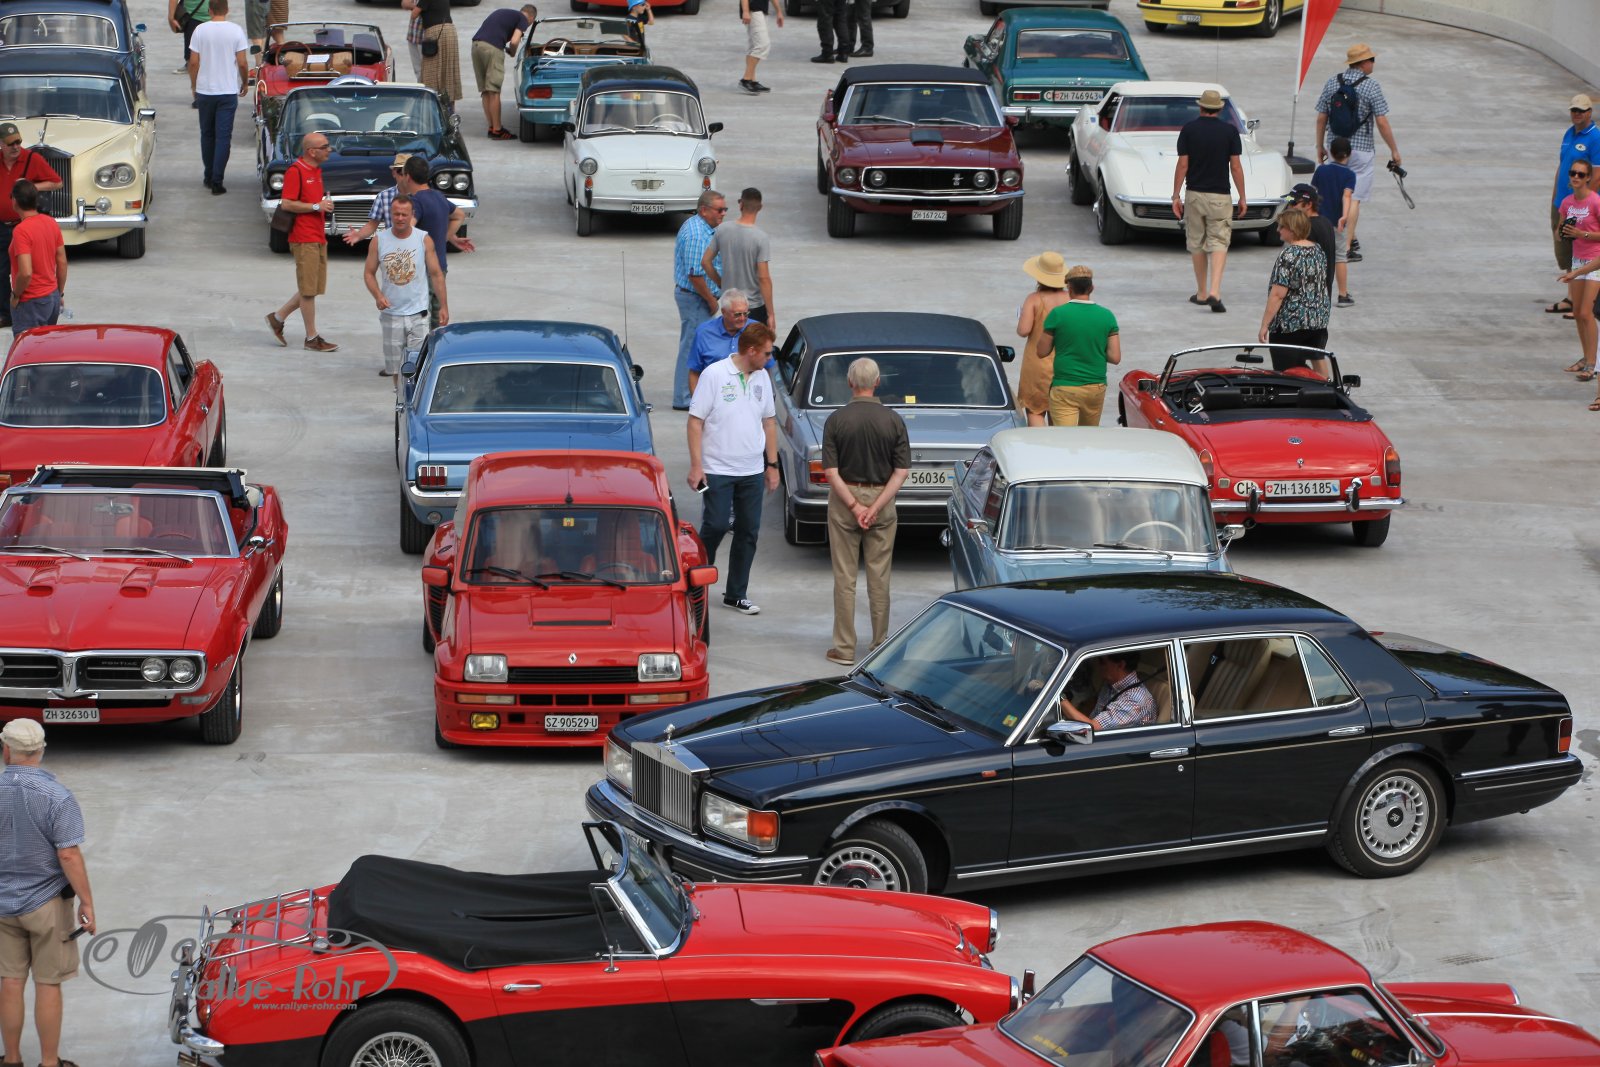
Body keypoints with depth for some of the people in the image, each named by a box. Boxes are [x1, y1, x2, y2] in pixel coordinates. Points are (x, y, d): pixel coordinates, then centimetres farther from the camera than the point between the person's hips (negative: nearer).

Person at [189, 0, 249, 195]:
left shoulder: (200, 30, -5)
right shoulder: (236, 31, -7)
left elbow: (193, 62, -3)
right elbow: (242, 62, -6)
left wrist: (193, 85, 12)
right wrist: (245, 83, 11)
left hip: (204, 90, 1)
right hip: (228, 91, -1)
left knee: (207, 135, 16)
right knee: (223, 137, 1)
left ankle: (209, 176, 23)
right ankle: (217, 181, -6)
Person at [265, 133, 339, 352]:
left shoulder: (317, 170, 15)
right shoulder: (295, 171, -13)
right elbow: (287, 204, -18)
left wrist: (325, 203, 9)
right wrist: (317, 206, -17)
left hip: (319, 238, 9)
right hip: (304, 239, -9)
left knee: (313, 288, 12)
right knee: (309, 289, -2)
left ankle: (277, 317, 25)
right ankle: (312, 338, 5)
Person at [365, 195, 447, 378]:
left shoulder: (424, 240, -3)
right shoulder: (379, 241, -1)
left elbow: (436, 274, 2)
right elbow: (370, 273, 4)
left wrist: (443, 306, 0)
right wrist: (378, 296, -14)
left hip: (418, 312, -1)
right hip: (391, 313, 1)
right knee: (394, 366, 4)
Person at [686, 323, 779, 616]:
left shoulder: (762, 378, 8)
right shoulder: (715, 375, -10)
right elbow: (695, 420, -10)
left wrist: (772, 465, 13)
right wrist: (696, 465, -15)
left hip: (752, 471, 6)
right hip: (717, 469, -6)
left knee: (748, 532, 6)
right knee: (715, 526, -8)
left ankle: (736, 594, 15)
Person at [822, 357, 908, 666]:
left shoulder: (836, 420, -9)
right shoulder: (893, 420, -6)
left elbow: (831, 472, -13)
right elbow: (902, 471, -9)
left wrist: (854, 506, -12)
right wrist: (875, 507, -12)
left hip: (844, 500, -1)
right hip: (882, 500, 1)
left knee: (845, 576, 4)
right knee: (879, 577, 9)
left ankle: (844, 648, 4)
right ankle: (881, 646, 14)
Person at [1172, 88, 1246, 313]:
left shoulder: (1189, 129, -3)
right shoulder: (1229, 131, -4)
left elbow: (1182, 165, -5)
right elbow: (1236, 167, -4)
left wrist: (1176, 196, 1)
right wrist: (1242, 197, 4)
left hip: (1194, 194, 1)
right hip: (1220, 196, -1)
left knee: (1196, 244, 14)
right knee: (1219, 243, -2)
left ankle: (1202, 293, 21)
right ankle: (1214, 292, -19)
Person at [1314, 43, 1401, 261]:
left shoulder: (1332, 82, 2)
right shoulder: (1371, 86, -13)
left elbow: (1321, 118, 6)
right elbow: (1381, 122, -13)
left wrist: (1320, 146, 17)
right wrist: (1394, 149, -4)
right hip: (1361, 149, -5)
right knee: (1354, 197, -1)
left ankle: (1349, 238, 29)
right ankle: (1346, 248, -4)